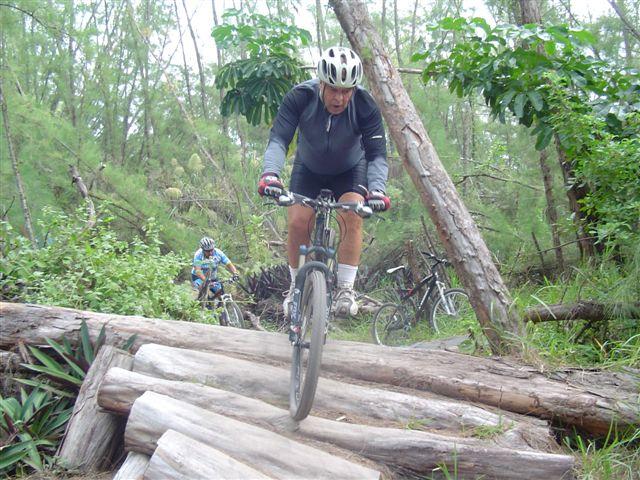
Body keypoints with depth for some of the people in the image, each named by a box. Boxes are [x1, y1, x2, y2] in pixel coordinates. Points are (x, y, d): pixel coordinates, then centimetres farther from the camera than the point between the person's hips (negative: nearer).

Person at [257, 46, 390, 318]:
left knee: (352, 216, -25)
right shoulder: (300, 98, -28)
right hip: (309, 169, 1)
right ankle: (297, 287, 5)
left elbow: (377, 154, -30)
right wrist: (269, 172, -55)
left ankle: (345, 289, -15)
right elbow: (278, 139, -35)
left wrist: (377, 189, -49)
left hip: (350, 171, 0)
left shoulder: (365, 106, -28)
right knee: (298, 222, -16)